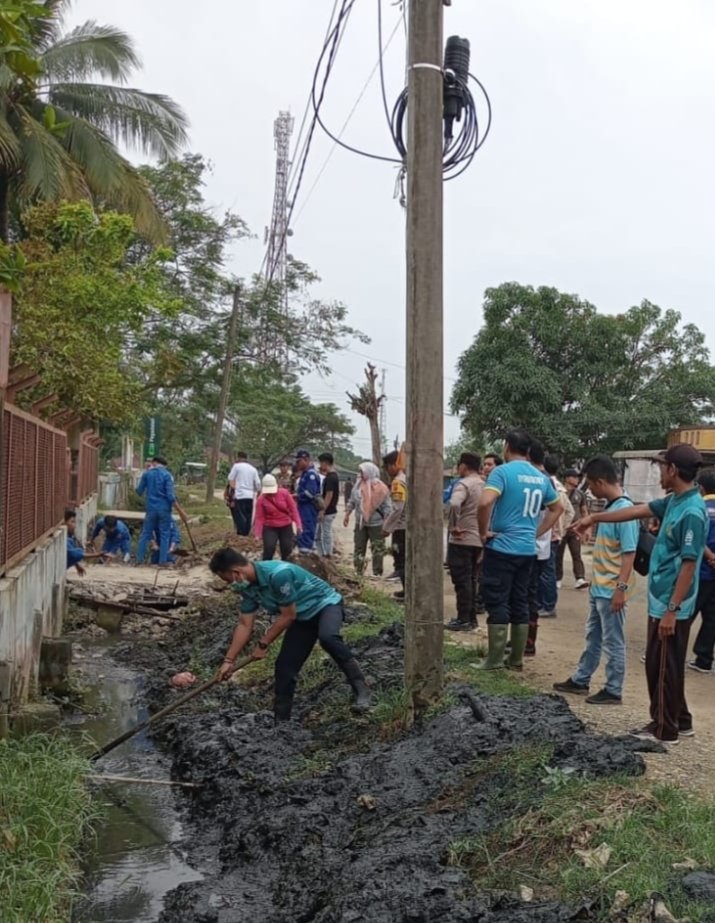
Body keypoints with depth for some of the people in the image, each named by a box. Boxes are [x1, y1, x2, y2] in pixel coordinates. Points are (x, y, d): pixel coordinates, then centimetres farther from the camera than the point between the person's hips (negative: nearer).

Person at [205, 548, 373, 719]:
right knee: (284, 666, 1)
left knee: (327, 637, -38)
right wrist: (229, 660, 1)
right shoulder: (248, 586, -6)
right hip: (303, 616, 8)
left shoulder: (278, 573, -34)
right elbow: (245, 625, 2)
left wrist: (263, 643, -12)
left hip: (326, 604, -8)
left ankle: (361, 689, -30)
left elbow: (288, 616, -24)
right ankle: (280, 719, 14)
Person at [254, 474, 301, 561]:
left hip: (286, 527, 2)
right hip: (270, 528, -1)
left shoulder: (284, 493, -10)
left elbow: (293, 508, -6)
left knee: (286, 550, 6)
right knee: (268, 550, -15)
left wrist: (298, 524, -9)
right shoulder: (261, 499, -10)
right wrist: (257, 534, -17)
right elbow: (259, 518, -10)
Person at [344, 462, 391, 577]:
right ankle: (359, 572, 18)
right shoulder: (358, 486, 2)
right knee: (359, 547, 8)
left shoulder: (380, 488, -12)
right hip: (360, 523, 5)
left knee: (377, 550, 1)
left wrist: (386, 523, -12)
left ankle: (377, 573, 10)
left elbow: (387, 507, -9)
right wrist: (347, 515, 13)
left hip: (376, 524, -4)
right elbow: (352, 502, 13)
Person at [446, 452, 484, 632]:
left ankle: (464, 620, -1)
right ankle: (471, 618, 18)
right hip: (479, 540, 8)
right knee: (471, 580, 14)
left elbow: (454, 504, -33)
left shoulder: (463, 484, -14)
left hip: (462, 540, -8)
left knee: (462, 581, -3)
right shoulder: (484, 486, 12)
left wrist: (453, 526, -21)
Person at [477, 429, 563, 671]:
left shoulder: (503, 472, -12)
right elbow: (557, 508, 21)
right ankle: (516, 659, 18)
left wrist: (483, 531, -13)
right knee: (520, 604, 12)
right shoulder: (541, 477, 9)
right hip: (527, 550, 6)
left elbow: (485, 502, -28)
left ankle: (494, 660, 4)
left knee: (497, 604, 0)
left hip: (501, 548, -6)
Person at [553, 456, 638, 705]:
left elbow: (629, 552, -22)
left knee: (613, 643, 3)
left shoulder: (624, 509, -20)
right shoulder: (609, 507, 8)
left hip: (612, 590, -10)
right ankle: (580, 681, 31)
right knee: (593, 638, 20)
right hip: (598, 587, 10)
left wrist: (621, 587, -23)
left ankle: (613, 691, 14)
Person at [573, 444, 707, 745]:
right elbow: (638, 510, 18)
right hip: (661, 601, 9)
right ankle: (679, 721, 29)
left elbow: (689, 565, -23)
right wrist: (595, 517, 21)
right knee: (661, 666, 18)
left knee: (663, 668, 3)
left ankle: (664, 729, 16)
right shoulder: (674, 502, 6)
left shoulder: (692, 512, -22)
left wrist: (672, 610, -22)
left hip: (670, 605, -9)